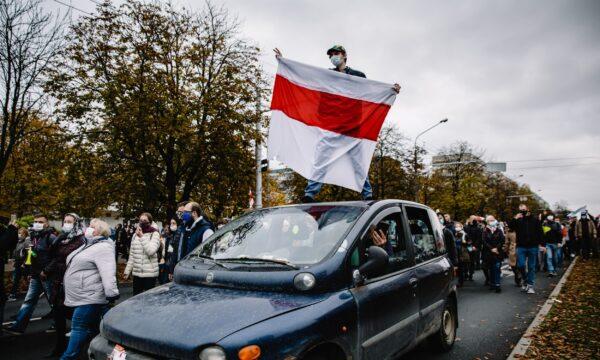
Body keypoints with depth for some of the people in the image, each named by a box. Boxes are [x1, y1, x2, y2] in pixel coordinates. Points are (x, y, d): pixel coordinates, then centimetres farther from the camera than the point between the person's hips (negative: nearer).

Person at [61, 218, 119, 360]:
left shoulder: (102, 248, -18)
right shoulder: (88, 246, 15)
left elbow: (108, 274, -28)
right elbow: (78, 265, 26)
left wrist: (111, 295, -34)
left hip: (90, 298, -10)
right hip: (83, 297, 10)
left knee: (80, 329, -3)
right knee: (93, 329, 16)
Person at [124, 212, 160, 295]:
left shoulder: (155, 234, -6)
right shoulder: (135, 235, 10)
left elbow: (151, 251, -20)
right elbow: (132, 255, 15)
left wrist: (142, 237, -19)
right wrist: (127, 270, 11)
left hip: (150, 273, -5)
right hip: (136, 273, 5)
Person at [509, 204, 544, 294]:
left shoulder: (535, 220, 2)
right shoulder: (517, 220, 5)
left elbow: (540, 232, 2)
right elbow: (510, 226, -7)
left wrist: (541, 244, -3)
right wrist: (515, 219, -18)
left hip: (533, 247, 0)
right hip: (521, 247, 0)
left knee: (531, 267, 6)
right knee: (521, 265, -5)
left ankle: (530, 285, 14)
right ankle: (525, 280, 20)